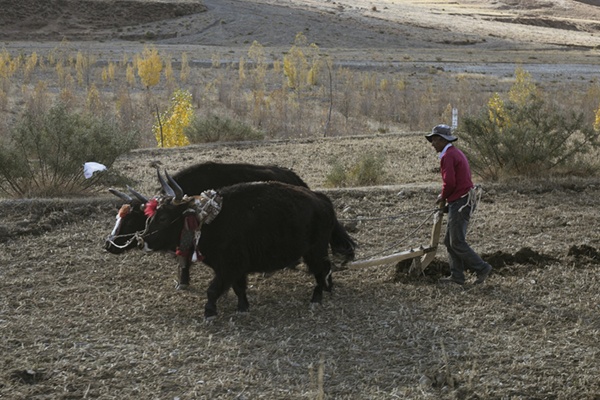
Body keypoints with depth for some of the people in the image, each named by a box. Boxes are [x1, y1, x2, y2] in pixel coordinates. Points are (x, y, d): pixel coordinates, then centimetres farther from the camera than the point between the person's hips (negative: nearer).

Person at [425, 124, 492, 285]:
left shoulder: (447, 156, -15)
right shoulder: (457, 153, 18)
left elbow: (449, 182, -24)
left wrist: (443, 197, -4)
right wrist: (446, 197, 13)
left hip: (459, 203, -10)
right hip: (464, 200, 10)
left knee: (457, 243, -6)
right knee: (450, 241, 11)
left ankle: (481, 268, -2)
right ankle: (456, 275, 11)